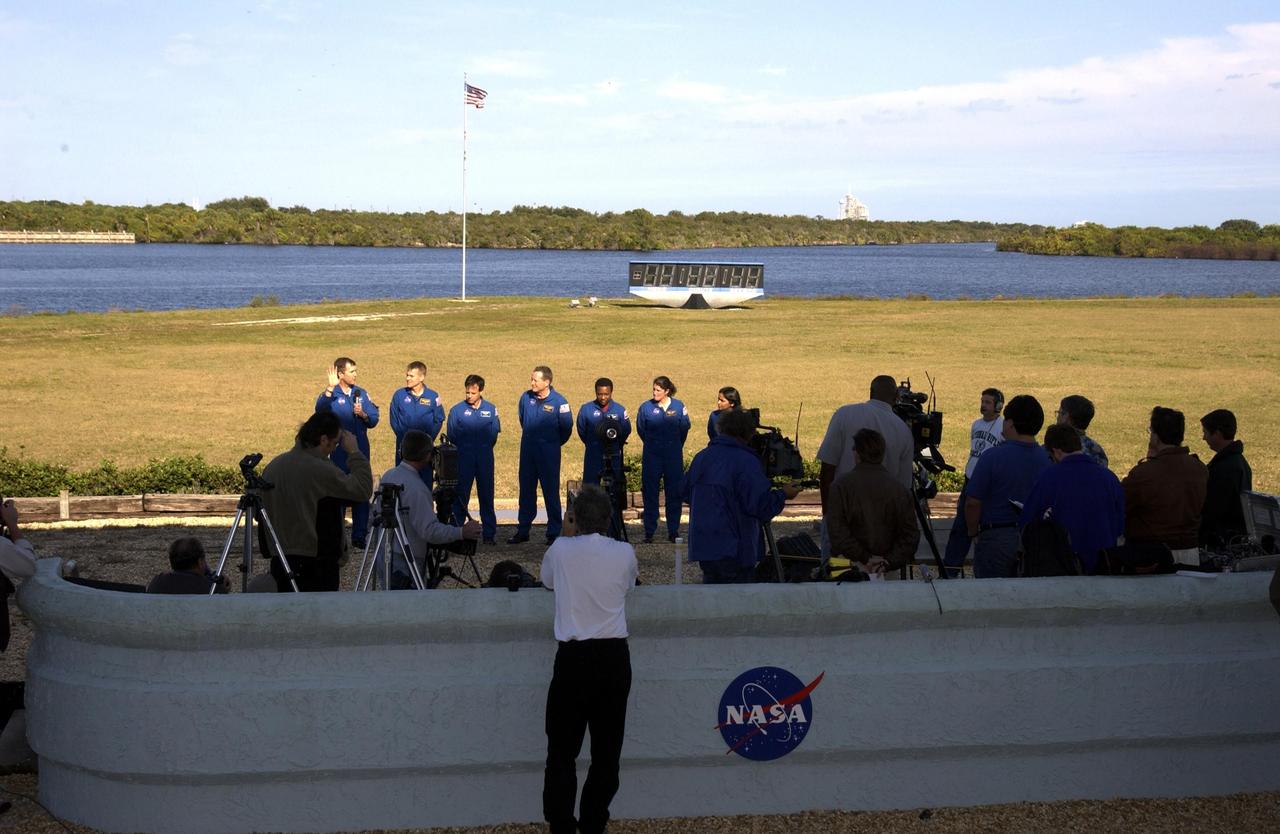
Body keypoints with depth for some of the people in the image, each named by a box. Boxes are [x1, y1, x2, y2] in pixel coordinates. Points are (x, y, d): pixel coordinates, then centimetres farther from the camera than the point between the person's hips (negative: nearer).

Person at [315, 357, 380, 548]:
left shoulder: (361, 393, 9)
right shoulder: (331, 395, -5)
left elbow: (374, 419, 8)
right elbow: (320, 409, -27)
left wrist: (363, 415, -13)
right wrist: (330, 387, -38)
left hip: (361, 451, 4)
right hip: (339, 452, -4)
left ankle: (359, 536, 9)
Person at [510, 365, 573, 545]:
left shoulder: (559, 402, -12)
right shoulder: (526, 397, -1)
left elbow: (566, 428, -1)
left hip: (549, 455, -4)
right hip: (527, 452, 4)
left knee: (551, 493, -1)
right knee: (526, 492, 10)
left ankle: (554, 533, 6)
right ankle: (522, 531, 19)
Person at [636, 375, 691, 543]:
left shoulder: (679, 407, -1)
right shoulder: (646, 408, -3)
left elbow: (684, 429, 10)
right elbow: (641, 429, 10)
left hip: (674, 456, 1)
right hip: (652, 457, -1)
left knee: (674, 493, 4)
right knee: (650, 493, -1)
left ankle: (673, 531, 13)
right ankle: (649, 532, 4)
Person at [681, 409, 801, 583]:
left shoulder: (701, 457, 8)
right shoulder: (747, 462, -14)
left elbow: (685, 493, 18)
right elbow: (760, 505, -18)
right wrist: (783, 495, -3)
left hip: (701, 545, 7)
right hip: (734, 549, -6)